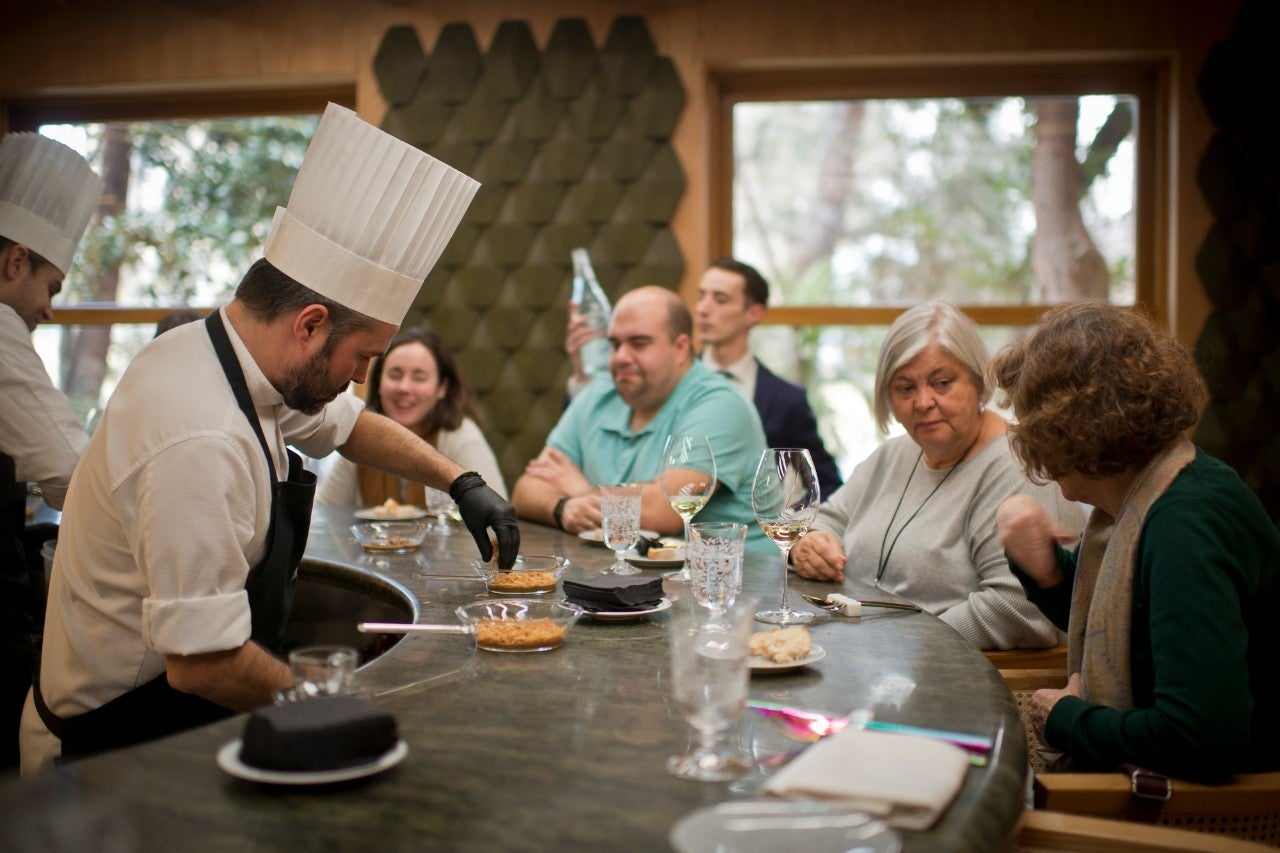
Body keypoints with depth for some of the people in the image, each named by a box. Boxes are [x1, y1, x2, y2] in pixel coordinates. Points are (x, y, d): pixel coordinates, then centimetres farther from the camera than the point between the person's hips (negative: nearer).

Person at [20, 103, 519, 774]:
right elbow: (202, 662, -30)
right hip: (127, 751, -9)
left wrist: (461, 481, 11)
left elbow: (342, 423, 18)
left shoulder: (212, 352, -1)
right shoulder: (203, 445, -32)